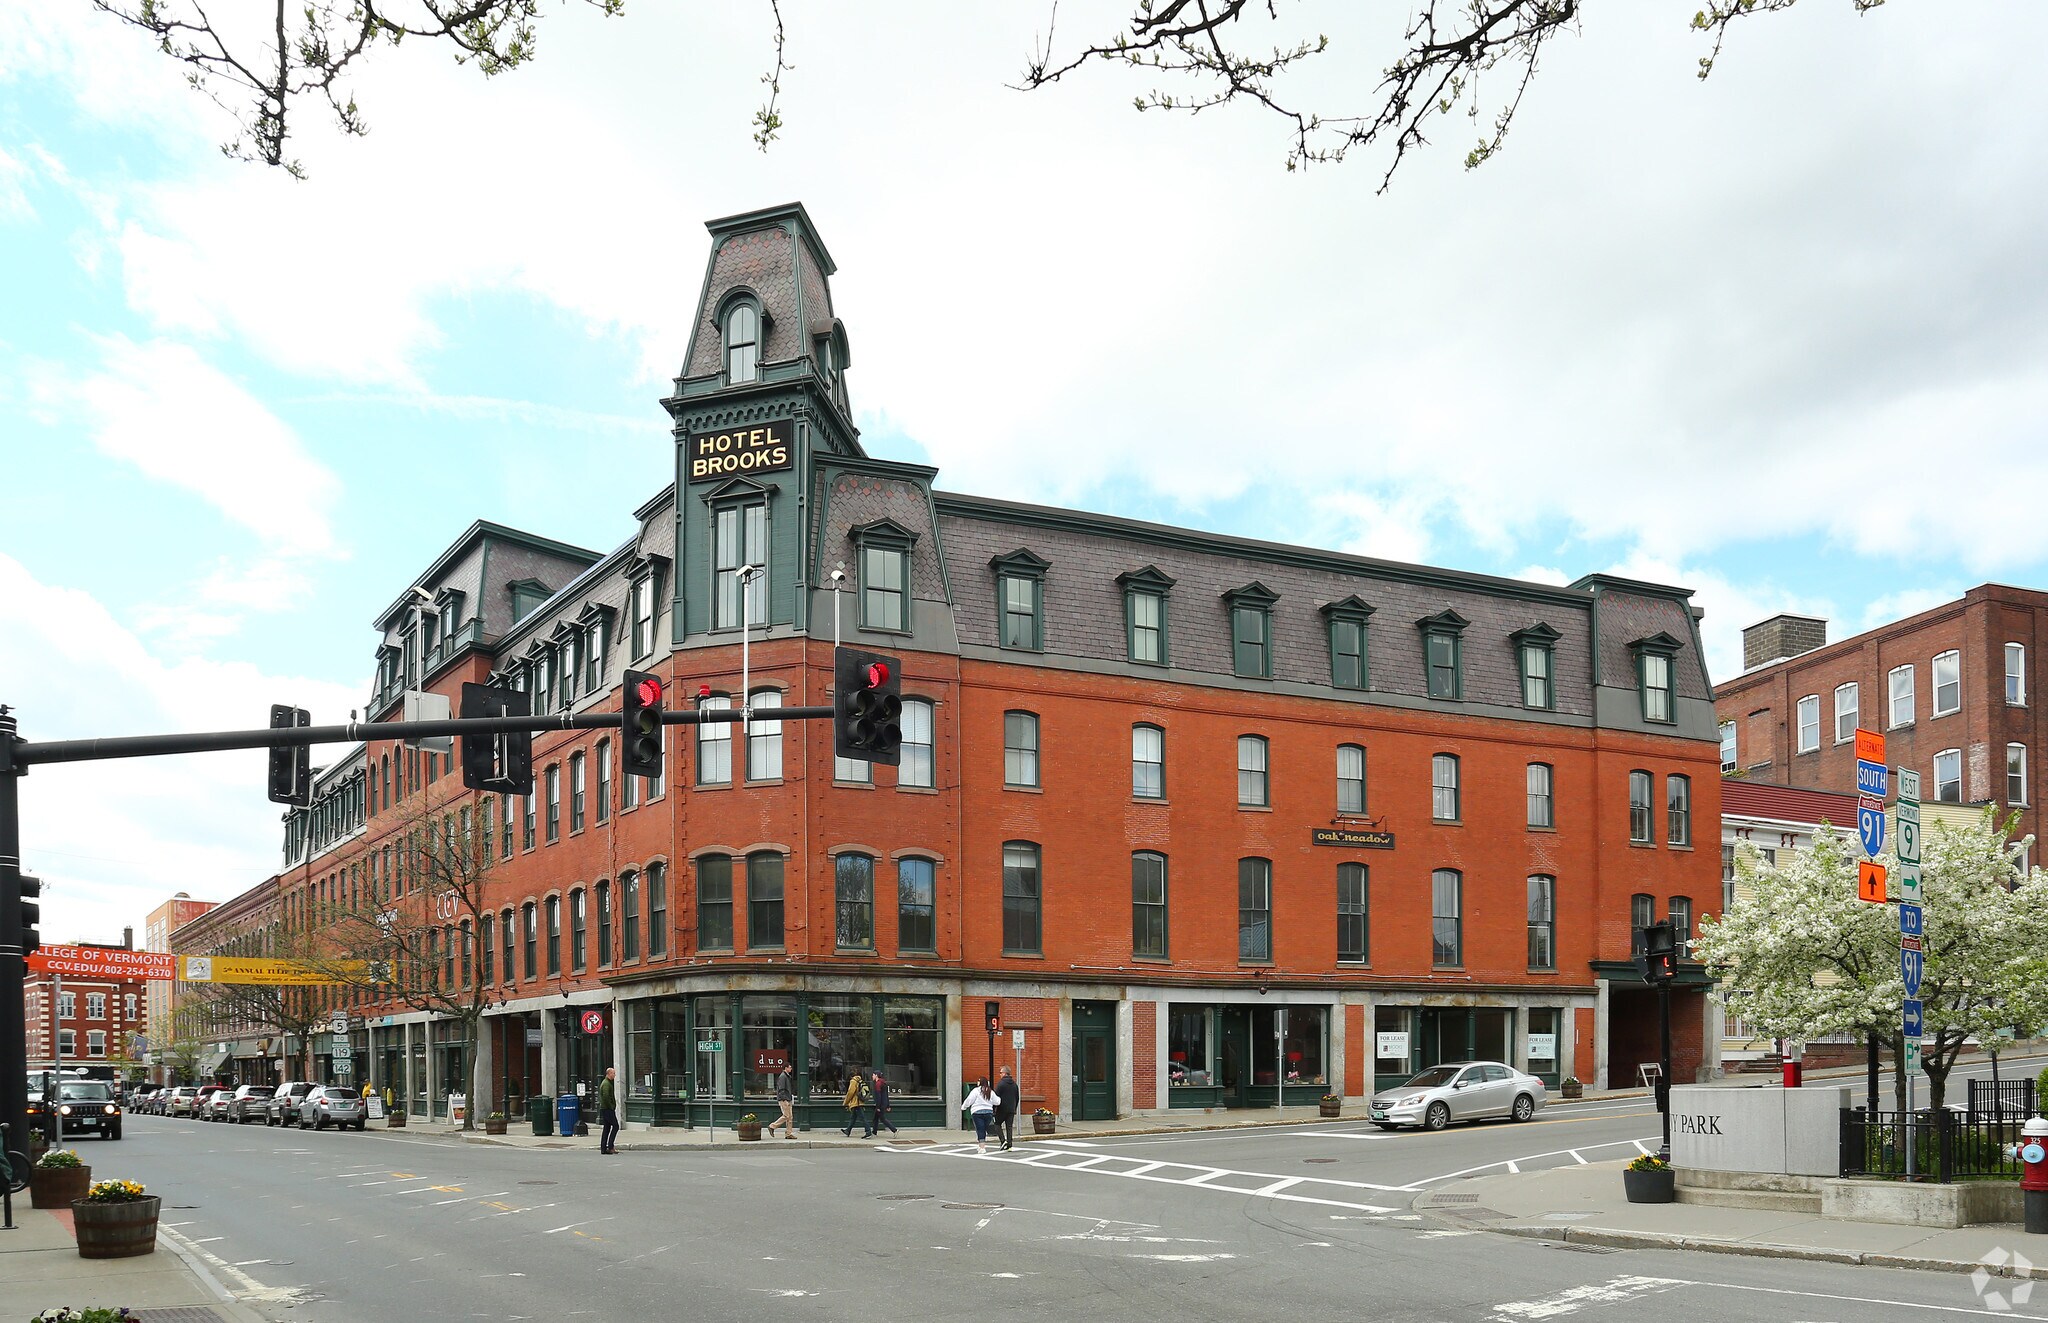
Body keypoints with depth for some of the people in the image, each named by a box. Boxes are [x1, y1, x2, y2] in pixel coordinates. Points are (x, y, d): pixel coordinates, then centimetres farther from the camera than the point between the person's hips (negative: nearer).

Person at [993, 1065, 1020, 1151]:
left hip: (1002, 1109, -6)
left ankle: (1003, 1140, -8)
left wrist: (994, 1108, -6)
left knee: (997, 1124, 8)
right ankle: (1009, 1144, 3)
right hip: (1011, 1109, 6)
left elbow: (996, 1097, -13)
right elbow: (1017, 1098, 16)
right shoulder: (1014, 1084, 10)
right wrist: (1014, 1109, 23)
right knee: (1009, 1127, 8)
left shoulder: (1001, 1083, -11)